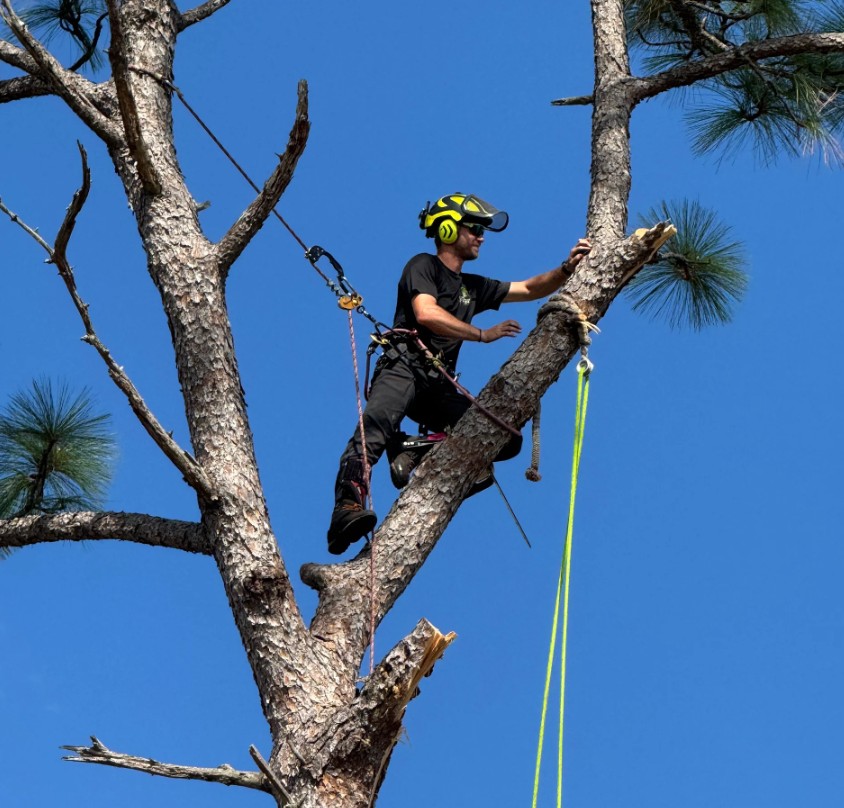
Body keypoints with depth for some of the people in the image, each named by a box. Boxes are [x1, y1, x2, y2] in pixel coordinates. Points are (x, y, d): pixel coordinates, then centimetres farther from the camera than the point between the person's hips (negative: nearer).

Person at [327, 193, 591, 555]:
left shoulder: (473, 287, 28)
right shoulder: (424, 266, 7)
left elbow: (531, 289, 30)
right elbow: (426, 313, -11)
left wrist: (567, 267, 14)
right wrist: (483, 334, -6)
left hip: (439, 388, 7)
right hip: (403, 367, -7)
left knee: (506, 440, -10)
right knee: (375, 428, -35)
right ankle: (348, 508, -51)